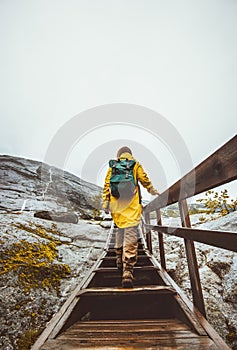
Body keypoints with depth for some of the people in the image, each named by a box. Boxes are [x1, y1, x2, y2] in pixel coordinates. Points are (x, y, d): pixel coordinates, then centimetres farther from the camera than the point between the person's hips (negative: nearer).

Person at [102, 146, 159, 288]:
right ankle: (128, 270, -11)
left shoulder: (112, 167, 15)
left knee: (120, 230, 22)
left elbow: (107, 186, 9)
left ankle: (119, 259, 33)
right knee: (130, 235, -5)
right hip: (131, 204, -3)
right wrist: (152, 190, 24)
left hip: (116, 204, 3)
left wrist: (105, 203, 9)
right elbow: (144, 180, 7)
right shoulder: (135, 164, 10)